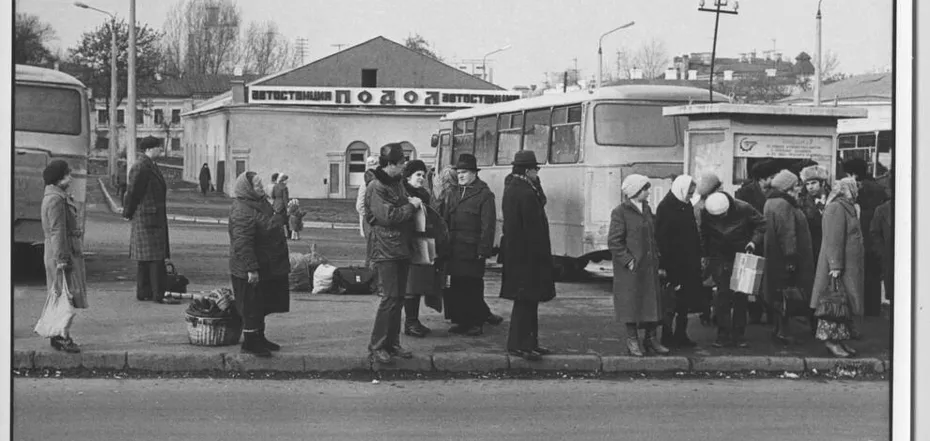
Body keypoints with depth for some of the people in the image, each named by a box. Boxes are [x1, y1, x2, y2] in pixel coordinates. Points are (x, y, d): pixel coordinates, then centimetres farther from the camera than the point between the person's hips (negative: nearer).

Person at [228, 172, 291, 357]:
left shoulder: (260, 203, 10)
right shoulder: (242, 212, -24)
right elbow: (242, 244, -29)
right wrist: (251, 269, -30)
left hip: (268, 268, 10)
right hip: (251, 271, -10)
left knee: (261, 306, 19)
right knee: (252, 306, -1)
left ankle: (259, 338, 30)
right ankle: (250, 343, 9)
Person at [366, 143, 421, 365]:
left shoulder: (398, 183, 16)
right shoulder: (377, 187, -12)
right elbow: (388, 216, -20)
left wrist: (413, 203, 9)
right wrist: (411, 206, -11)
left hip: (402, 248, 9)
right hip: (385, 249, -9)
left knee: (399, 297, 10)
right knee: (390, 297, -11)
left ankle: (392, 343, 17)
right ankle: (376, 346, -4)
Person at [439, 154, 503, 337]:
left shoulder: (484, 194, -3)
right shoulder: (453, 193, 16)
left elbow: (488, 225, -8)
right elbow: (445, 220, 16)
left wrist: (483, 250, -14)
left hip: (472, 249, -6)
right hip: (454, 249, 6)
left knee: (473, 286, -1)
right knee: (457, 286, 7)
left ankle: (476, 323, 7)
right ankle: (461, 320, 15)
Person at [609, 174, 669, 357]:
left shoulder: (647, 209, 13)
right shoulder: (620, 212, -9)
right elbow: (614, 242, -12)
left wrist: (658, 261, 12)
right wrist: (629, 261, -17)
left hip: (650, 266, 7)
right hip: (630, 268, -7)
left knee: (653, 301, 8)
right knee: (631, 302, 0)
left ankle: (651, 338, 17)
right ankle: (632, 340, 10)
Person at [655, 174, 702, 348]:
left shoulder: (687, 207, 13)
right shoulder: (665, 208, -12)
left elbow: (694, 234, 19)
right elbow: (661, 238, -16)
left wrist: (698, 257, 12)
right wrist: (665, 265, -20)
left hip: (688, 264, 8)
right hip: (673, 264, -8)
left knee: (684, 301, 11)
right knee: (672, 302, -3)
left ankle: (681, 335, 18)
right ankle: (667, 336, 5)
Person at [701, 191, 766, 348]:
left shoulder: (743, 209, -17)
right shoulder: (706, 212, -12)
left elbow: (761, 224, -4)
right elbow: (703, 235, 4)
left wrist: (754, 241, -17)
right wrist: (705, 255, 2)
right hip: (719, 259, 0)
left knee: (740, 296, 2)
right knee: (722, 295, -7)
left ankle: (739, 335, 10)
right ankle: (723, 334, 0)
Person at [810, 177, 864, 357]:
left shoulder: (847, 208, 16)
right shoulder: (836, 208, -16)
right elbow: (833, 239, -21)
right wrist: (835, 266, -24)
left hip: (849, 266, 10)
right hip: (838, 265, -10)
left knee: (844, 303, 11)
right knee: (837, 301, -7)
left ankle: (840, 340, 15)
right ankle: (830, 338, -3)